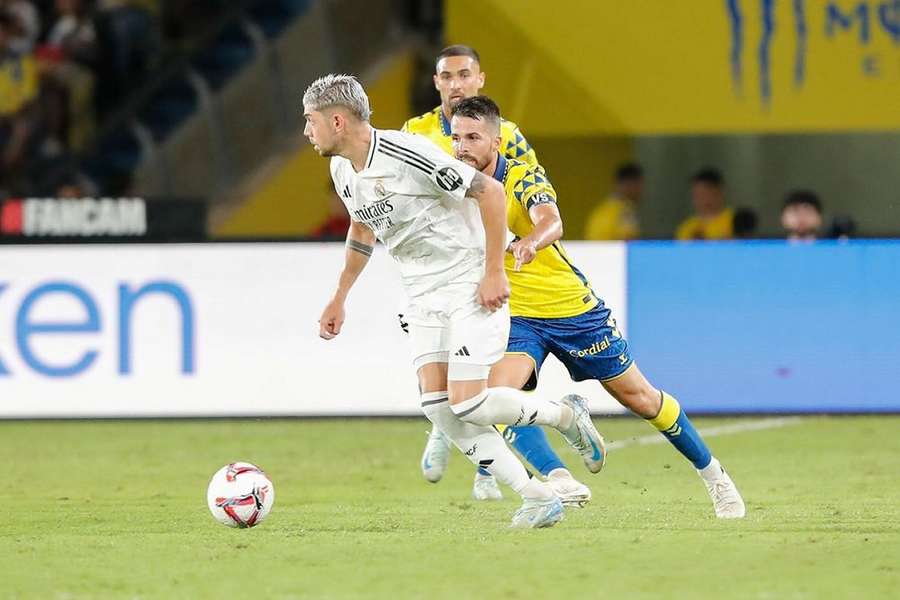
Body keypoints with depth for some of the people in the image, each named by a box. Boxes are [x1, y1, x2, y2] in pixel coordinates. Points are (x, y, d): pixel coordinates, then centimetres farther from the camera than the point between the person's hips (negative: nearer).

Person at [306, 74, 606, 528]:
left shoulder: (407, 154, -23)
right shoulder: (343, 172, 5)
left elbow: (489, 191, -20)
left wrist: (493, 272, -20)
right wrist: (338, 299, 27)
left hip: (472, 286, -8)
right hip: (424, 298, 8)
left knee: (467, 403, -16)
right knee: (437, 404, -8)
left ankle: (566, 416, 12)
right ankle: (537, 499, -3)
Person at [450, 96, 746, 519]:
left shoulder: (522, 179, -19)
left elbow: (550, 222, -42)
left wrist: (530, 242, -63)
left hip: (573, 308, -3)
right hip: (515, 317, 3)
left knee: (638, 396, 8)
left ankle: (711, 473, 27)